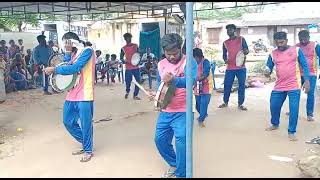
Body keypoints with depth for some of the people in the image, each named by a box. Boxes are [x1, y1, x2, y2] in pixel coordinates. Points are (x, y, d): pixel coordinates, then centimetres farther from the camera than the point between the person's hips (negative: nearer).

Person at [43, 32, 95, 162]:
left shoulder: (87, 51, -10)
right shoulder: (72, 54, 17)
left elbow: (74, 68, -19)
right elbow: (66, 66, 12)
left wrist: (54, 69, -14)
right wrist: (68, 53, 4)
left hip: (84, 94, -9)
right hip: (72, 94, 9)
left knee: (85, 124, 0)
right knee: (68, 122, 14)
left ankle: (88, 150, 18)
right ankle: (86, 143, 31)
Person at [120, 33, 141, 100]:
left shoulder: (135, 46, 6)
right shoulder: (123, 48, 3)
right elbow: (121, 58, 6)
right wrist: (123, 61, -15)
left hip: (136, 67, 1)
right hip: (128, 68, -1)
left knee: (138, 81, -2)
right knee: (128, 82, 1)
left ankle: (135, 95, 12)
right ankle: (127, 92, 32)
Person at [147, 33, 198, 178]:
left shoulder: (189, 62, -11)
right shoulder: (161, 64, 7)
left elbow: (192, 80, -30)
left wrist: (174, 80, -46)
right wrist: (156, 94, -1)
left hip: (183, 112, -6)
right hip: (165, 111, 7)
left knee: (181, 140, -19)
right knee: (160, 140, 12)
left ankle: (181, 174, 0)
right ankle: (174, 164, 37)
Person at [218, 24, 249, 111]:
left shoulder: (241, 39, 3)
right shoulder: (225, 43, 10)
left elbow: (247, 50, 2)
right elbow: (224, 54, 13)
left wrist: (245, 51, -23)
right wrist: (225, 60, -9)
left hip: (241, 67, -2)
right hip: (230, 68, 2)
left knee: (242, 86, 2)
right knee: (227, 85, 4)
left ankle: (240, 104, 11)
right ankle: (225, 102, 20)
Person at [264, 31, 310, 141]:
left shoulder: (296, 50, -2)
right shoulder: (273, 54, 5)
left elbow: (305, 66, 0)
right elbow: (269, 67, 10)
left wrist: (307, 80, -7)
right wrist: (267, 72, -14)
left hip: (294, 86, -3)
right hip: (279, 86, 4)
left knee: (294, 109, -6)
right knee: (273, 106, 10)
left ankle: (291, 132, 7)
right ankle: (275, 124, 36)